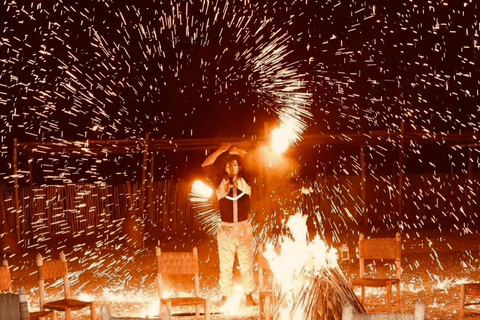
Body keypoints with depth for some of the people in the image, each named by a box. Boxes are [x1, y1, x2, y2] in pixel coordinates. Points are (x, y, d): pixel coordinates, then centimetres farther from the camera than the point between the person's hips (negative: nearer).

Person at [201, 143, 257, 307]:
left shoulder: (246, 181, 7)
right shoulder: (220, 182, 7)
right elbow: (206, 166, 1)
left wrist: (237, 151, 4)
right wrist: (220, 151, -5)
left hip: (244, 228, 0)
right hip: (226, 229, 0)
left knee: (247, 265, 2)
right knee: (225, 266, 0)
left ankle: (249, 297, 7)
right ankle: (224, 298, 3)